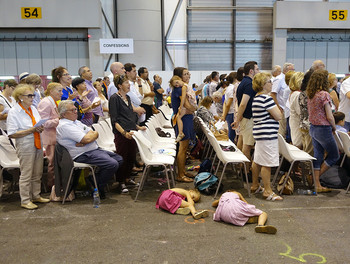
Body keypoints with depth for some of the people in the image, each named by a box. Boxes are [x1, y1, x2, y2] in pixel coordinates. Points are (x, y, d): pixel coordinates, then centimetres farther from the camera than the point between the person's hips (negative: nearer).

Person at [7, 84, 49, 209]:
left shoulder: (33, 108, 10)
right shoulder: (13, 112, -11)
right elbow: (12, 134, -17)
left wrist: (40, 128, -4)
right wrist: (32, 130, -22)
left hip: (37, 144, 7)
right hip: (25, 146, -7)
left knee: (37, 173, 14)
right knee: (26, 174, 0)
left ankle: (36, 196, 28)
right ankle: (25, 200, 12)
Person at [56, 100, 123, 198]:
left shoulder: (77, 122, 17)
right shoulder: (64, 126, -14)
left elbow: (95, 133, 9)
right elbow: (87, 139, -22)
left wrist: (83, 142, -12)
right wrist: (93, 134, 1)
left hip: (95, 150, 10)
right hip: (84, 155, -10)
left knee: (119, 159, 11)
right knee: (113, 164, -24)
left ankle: (95, 179, 14)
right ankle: (97, 188, -4)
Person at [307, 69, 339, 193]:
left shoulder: (310, 94, 5)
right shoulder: (324, 94, -19)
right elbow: (329, 116, -19)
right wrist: (334, 127, 0)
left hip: (312, 127, 8)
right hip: (323, 129, -8)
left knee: (317, 156, 13)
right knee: (334, 156, 11)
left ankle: (317, 185, 17)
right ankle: (316, 177, 12)